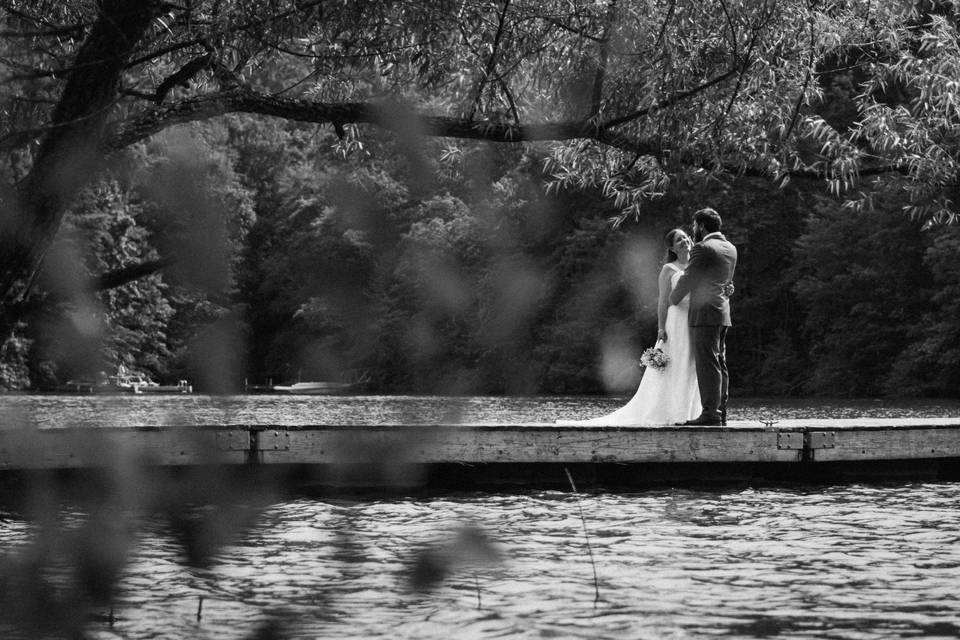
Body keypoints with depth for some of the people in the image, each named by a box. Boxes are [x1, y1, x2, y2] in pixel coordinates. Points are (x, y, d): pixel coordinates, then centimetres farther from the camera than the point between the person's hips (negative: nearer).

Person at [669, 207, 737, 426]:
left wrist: (673, 299, 7)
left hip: (705, 312, -9)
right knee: (719, 364, 10)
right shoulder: (730, 248, 15)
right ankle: (720, 412, 11)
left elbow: (687, 279, -8)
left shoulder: (703, 248, -12)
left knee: (708, 364, -10)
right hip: (723, 312, 9)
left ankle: (710, 413, -13)